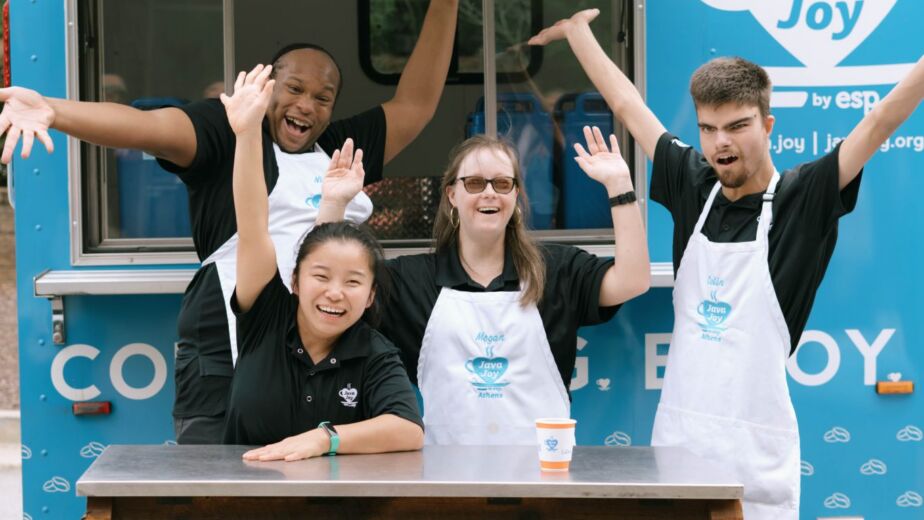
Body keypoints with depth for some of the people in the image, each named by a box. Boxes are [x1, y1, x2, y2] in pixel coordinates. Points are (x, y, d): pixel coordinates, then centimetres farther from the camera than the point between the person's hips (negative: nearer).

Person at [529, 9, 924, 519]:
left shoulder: (802, 199, -5)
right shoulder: (694, 187, 6)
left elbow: (880, 122, -16)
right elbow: (627, 105, 16)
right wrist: (575, 26, 26)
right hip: (676, 437, 4)